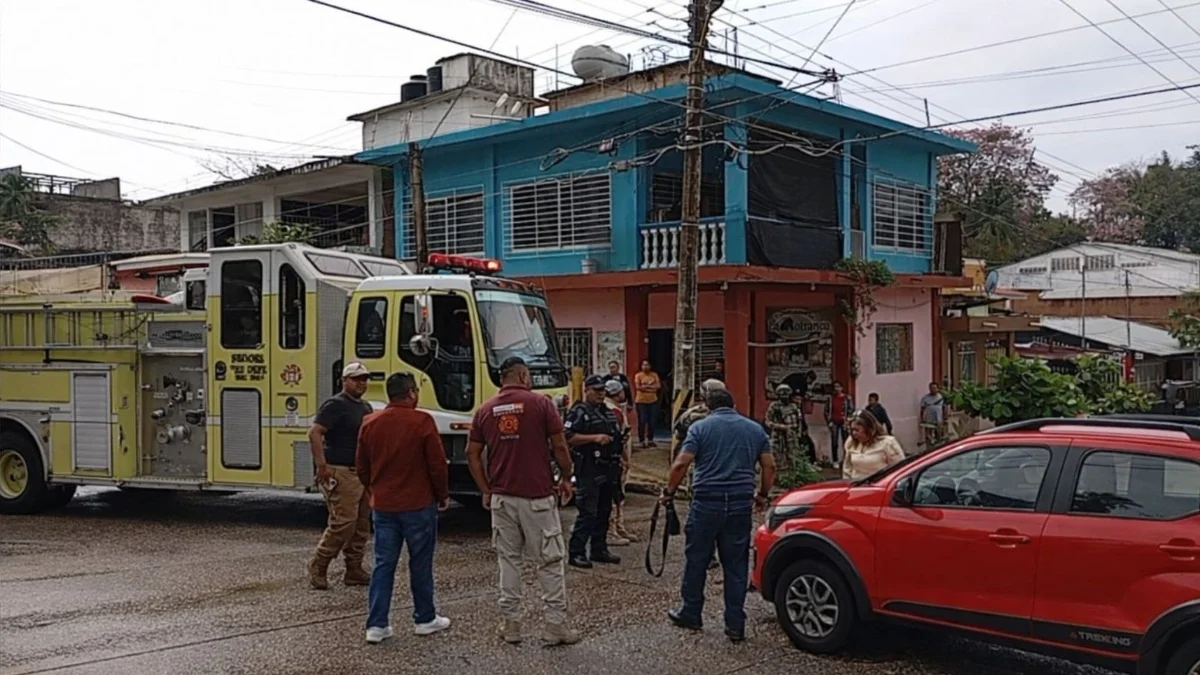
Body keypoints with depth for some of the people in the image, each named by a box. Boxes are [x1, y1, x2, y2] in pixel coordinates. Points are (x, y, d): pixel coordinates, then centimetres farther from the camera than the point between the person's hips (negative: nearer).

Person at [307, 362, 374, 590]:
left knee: (362, 524, 9)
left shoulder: (366, 407, 17)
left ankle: (354, 571, 16)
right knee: (343, 522, -11)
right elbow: (314, 432, -19)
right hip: (340, 473, -9)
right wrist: (321, 465, -24)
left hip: (363, 473, 9)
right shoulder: (335, 405, -9)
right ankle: (318, 566, 3)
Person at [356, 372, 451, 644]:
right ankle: (425, 619, 20)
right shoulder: (422, 422, -13)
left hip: (382, 506, 4)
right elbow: (437, 464, -11)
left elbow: (361, 467, 10)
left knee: (383, 564, 8)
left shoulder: (369, 423, 3)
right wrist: (443, 496, 3)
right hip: (418, 506, -4)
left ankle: (376, 625, 6)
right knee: (420, 564, 8)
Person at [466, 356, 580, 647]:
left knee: (509, 559, 13)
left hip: (501, 497, 4)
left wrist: (486, 490, 12)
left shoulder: (485, 409, 6)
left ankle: (510, 623, 17)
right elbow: (559, 446, -7)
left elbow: (472, 453, 6)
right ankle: (555, 624, 8)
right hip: (538, 496, -4)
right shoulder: (541, 403, -6)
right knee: (549, 561, 5)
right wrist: (566, 478, 7)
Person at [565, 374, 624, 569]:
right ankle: (576, 553, -5)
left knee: (604, 511, 13)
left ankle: (599, 549, 22)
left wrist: (618, 461, 20)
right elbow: (568, 438, -19)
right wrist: (594, 438, -23)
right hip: (588, 470, -8)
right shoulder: (578, 412, -8)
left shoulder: (608, 412, 18)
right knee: (587, 512, -10)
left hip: (608, 469, 8)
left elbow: (616, 437, 29)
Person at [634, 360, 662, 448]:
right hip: (641, 401, -3)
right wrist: (651, 387, -10)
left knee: (652, 421, 6)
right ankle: (642, 441, 1)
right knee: (642, 422, -5)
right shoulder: (638, 375, -3)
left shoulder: (654, 375, 7)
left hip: (653, 401, 3)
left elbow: (659, 386, -4)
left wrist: (645, 386, -13)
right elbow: (638, 387, -14)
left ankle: (650, 440, 18)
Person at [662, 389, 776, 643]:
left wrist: (669, 492, 4)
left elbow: (681, 464, -8)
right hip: (741, 505, 3)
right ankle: (735, 625, 9)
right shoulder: (755, 429, 11)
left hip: (706, 503, -3)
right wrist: (762, 495, 23)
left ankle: (691, 614, 22)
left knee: (696, 560, 11)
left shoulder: (701, 427, 1)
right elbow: (769, 466, 10)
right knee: (736, 565, 8)